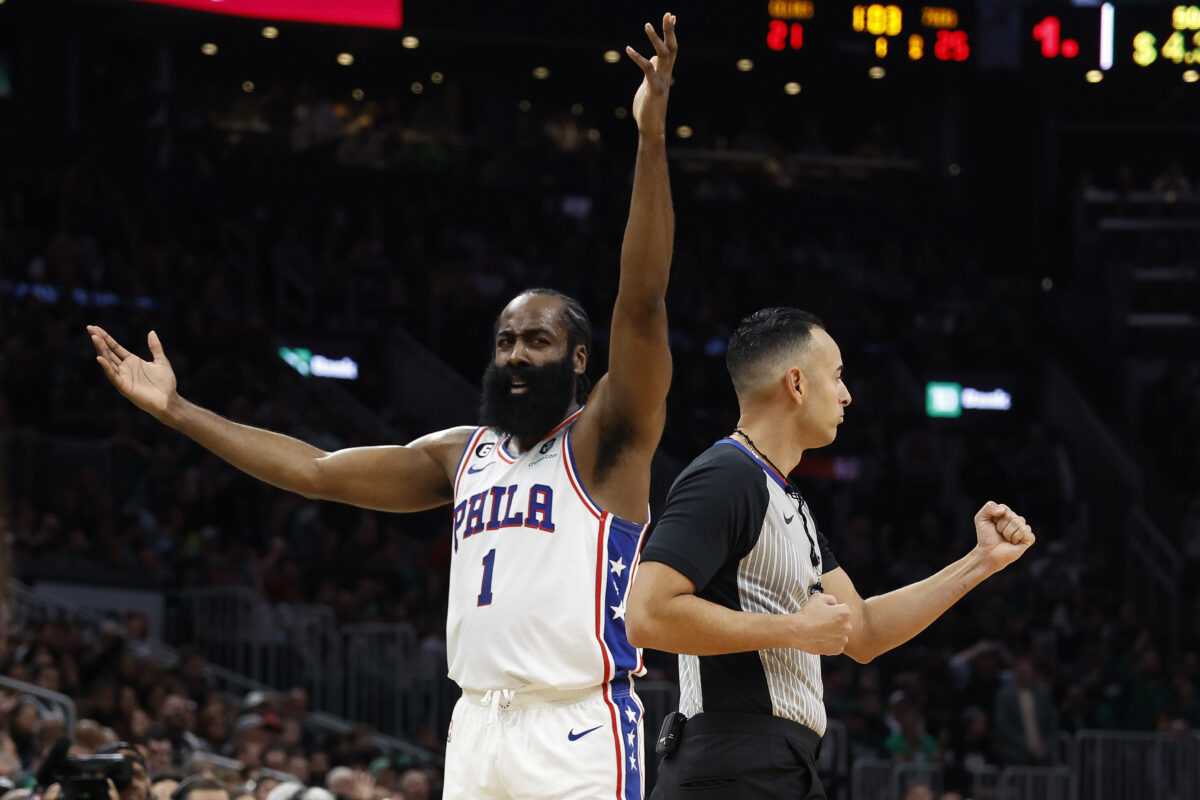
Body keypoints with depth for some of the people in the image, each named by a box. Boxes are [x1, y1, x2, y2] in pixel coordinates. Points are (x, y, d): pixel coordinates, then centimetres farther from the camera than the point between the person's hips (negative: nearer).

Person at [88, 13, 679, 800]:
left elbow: (642, 304, -15)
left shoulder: (604, 439, -1)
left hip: (578, 732, -7)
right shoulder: (462, 455, 18)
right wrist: (176, 410, 18)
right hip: (479, 726, 7)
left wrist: (651, 138, -26)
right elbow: (316, 470, 20)